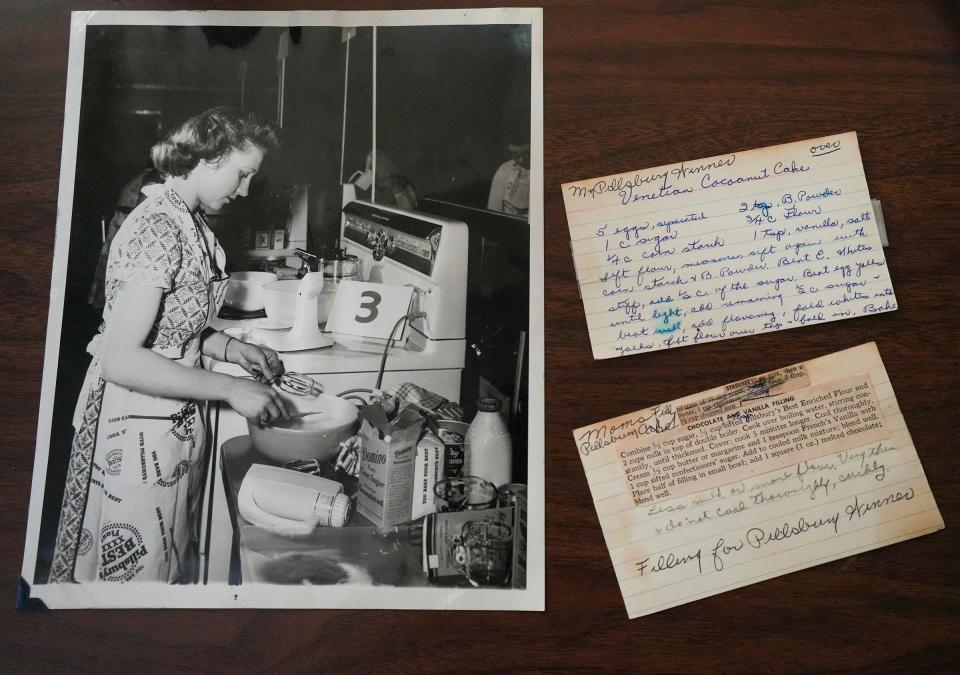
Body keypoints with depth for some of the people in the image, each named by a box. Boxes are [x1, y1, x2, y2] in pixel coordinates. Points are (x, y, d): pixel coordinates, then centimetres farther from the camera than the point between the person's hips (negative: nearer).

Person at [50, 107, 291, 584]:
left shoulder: (188, 222, 7)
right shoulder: (158, 230, -23)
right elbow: (119, 359, -28)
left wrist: (228, 348, 0)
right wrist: (228, 389, -26)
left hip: (175, 418, 9)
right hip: (138, 424, -9)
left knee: (172, 555, 22)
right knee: (138, 565, 7)